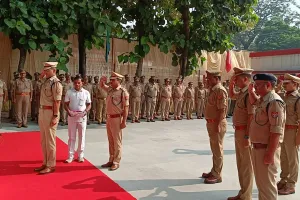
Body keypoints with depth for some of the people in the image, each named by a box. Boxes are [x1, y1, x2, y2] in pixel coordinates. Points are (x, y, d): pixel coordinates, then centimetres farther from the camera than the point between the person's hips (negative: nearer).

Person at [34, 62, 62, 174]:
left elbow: (57, 101, -18)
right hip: (42, 111, 10)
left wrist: (55, 116, -21)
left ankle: (51, 165, 8)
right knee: (43, 140, 16)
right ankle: (45, 163, 27)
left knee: (50, 140, -1)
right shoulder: (46, 80, 11)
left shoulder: (56, 83, -14)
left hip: (50, 113, -10)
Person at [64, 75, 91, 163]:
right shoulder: (69, 92, 1)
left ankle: (80, 155, 17)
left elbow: (89, 104, 5)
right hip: (72, 116, 0)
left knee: (81, 136, 7)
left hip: (82, 116, 0)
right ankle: (70, 156, 12)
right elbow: (66, 104, 1)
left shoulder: (86, 92, 1)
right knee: (71, 136, 6)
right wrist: (69, 111, -17)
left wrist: (86, 111, -13)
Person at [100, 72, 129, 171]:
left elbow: (126, 108, -15)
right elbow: (102, 86, 27)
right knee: (111, 141, 15)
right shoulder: (110, 89, 8)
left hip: (117, 119, -8)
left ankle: (116, 162, 9)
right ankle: (111, 160, 25)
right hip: (109, 118, 8)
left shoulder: (123, 92, -13)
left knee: (117, 141, 1)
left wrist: (124, 121, -18)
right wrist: (102, 80, 4)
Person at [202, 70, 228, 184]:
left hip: (217, 123, -10)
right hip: (212, 123, 10)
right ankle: (214, 171, 31)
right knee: (214, 149, 18)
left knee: (217, 150, 0)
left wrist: (217, 125, -24)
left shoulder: (220, 90, -17)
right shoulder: (213, 90, 13)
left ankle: (217, 175, 9)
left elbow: (222, 109, -23)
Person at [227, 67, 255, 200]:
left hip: (245, 132, -10)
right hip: (238, 131, 10)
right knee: (240, 163, 18)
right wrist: (231, 83, 15)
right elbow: (231, 95, 32)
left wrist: (247, 136, -25)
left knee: (247, 165, 2)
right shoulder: (242, 92, 10)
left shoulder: (250, 93, -18)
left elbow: (251, 116, -23)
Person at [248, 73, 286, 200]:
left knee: (267, 184, 0)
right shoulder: (263, 100, 10)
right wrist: (251, 92, 16)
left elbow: (276, 131, -25)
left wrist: (270, 154, -26)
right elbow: (253, 102, 36)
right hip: (257, 148, 10)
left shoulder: (274, 102, -20)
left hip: (266, 149, -10)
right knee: (260, 182, 21)